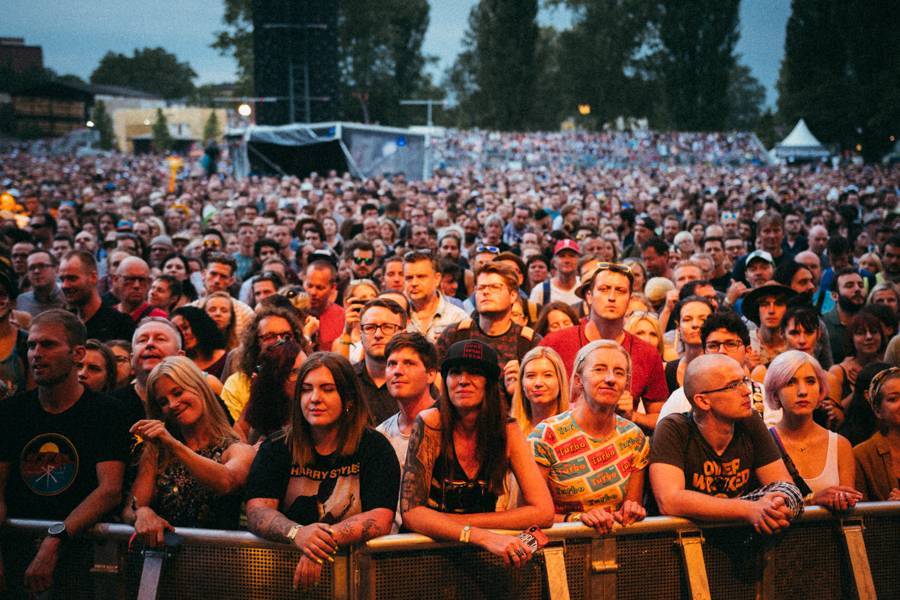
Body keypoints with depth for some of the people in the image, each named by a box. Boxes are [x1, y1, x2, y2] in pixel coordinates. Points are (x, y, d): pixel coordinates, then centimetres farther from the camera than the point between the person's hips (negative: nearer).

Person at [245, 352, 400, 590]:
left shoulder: (374, 448, 3)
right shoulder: (275, 449, 9)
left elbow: (380, 519, -8)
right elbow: (257, 512, -3)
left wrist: (322, 540, -22)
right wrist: (296, 533, -24)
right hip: (286, 564, 0)